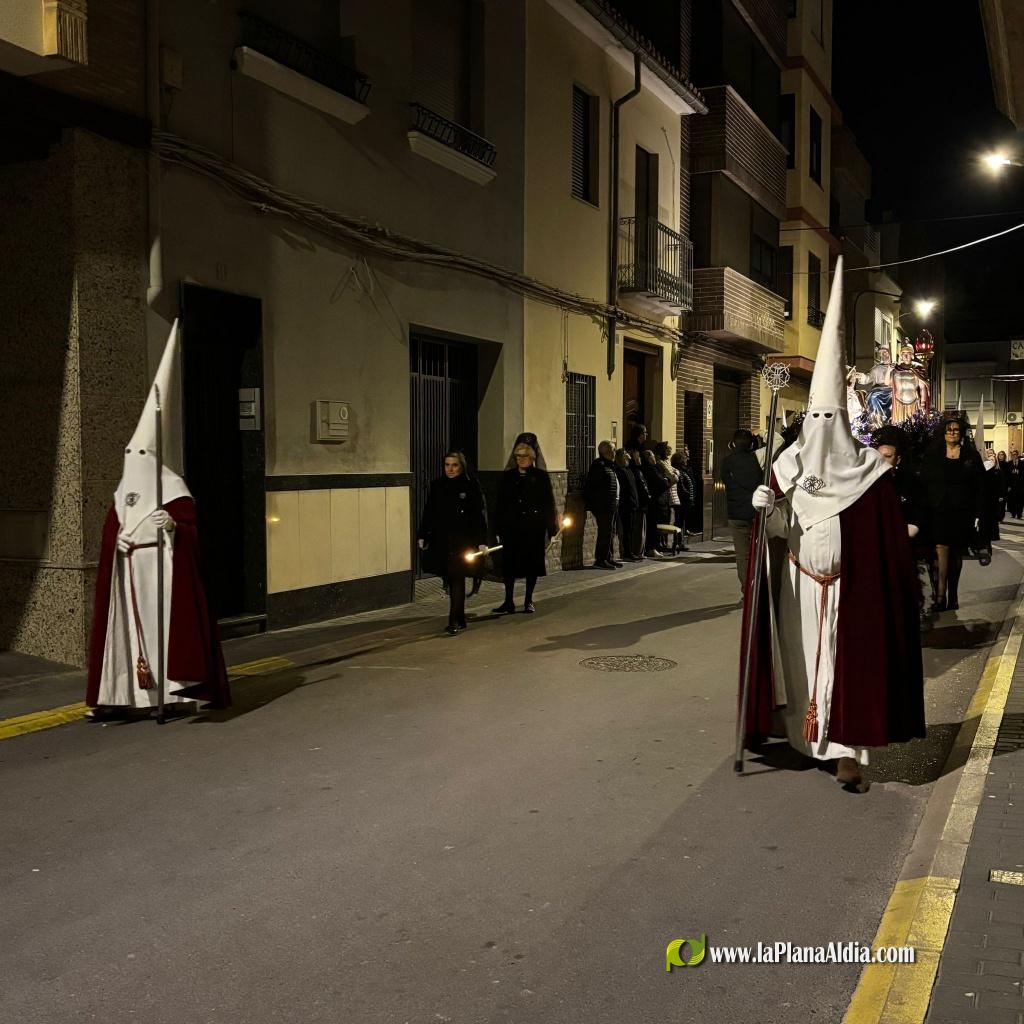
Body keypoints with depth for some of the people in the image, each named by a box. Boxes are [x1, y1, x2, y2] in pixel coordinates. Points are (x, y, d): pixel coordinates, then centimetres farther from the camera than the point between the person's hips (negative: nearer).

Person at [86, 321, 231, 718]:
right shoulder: (123, 494, 14)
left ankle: (178, 687, -8)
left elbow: (192, 532, -10)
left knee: (167, 624, -10)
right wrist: (118, 540, -8)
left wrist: (173, 526, -30)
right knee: (127, 627, 6)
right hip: (128, 573, 6)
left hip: (164, 570, -6)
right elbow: (109, 532, 13)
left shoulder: (175, 493, -6)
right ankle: (122, 693, 9)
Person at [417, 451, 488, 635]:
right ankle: (460, 620, 21)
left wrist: (481, 541, -11)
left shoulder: (471, 487, -4)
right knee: (450, 581, 10)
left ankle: (454, 622, -8)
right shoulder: (437, 486, 8)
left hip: (462, 542, -4)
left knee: (457, 580, -8)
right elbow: (428, 513, 12)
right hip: (440, 541, 4)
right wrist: (422, 536, 8)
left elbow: (480, 515, -6)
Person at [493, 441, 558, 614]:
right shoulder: (508, 476, 9)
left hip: (534, 527, -2)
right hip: (511, 527, 2)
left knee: (532, 562, 5)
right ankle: (508, 602, 8)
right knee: (509, 563, 1)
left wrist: (551, 528, -4)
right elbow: (500, 503, 10)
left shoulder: (541, 476, 1)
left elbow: (549, 503, 1)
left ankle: (529, 601, 17)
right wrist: (499, 527, 5)